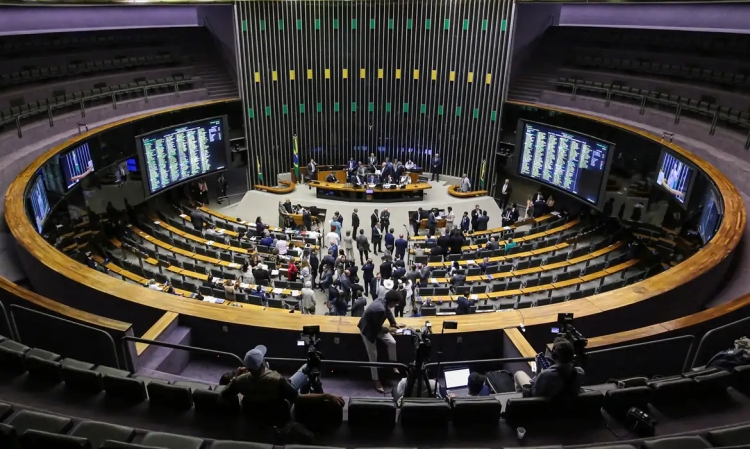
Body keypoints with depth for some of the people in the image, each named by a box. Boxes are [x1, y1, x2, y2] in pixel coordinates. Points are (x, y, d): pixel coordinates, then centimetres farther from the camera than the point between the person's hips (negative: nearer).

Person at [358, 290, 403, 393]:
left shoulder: (382, 301, -13)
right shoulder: (380, 309, -39)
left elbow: (388, 311, 10)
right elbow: (378, 328, -28)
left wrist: (394, 323, 11)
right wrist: (386, 330, -9)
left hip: (375, 327, 8)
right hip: (368, 330, -8)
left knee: (392, 342, -1)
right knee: (373, 357, 2)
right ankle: (376, 381, 16)